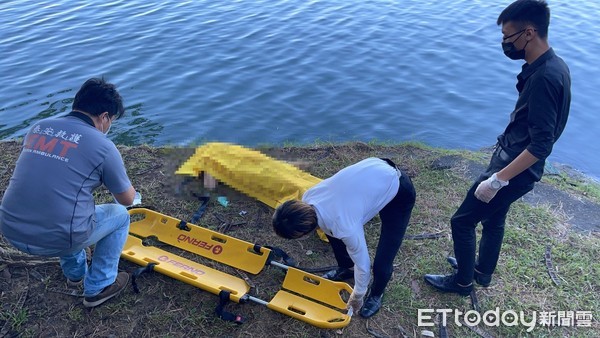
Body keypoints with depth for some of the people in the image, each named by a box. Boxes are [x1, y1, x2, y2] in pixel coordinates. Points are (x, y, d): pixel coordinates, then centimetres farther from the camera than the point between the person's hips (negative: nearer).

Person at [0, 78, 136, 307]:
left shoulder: (39, 127, 8)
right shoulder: (102, 146, -8)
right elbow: (127, 199, 5)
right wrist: (130, 192, 28)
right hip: (55, 240, -6)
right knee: (119, 216, 18)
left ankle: (75, 273, 45)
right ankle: (98, 288, 23)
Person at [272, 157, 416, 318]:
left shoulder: (345, 228, -36)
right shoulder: (307, 197, -16)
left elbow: (362, 264, -17)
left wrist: (357, 296, 2)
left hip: (399, 192, -7)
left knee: (381, 264, -6)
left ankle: (376, 294, 29)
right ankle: (346, 268, 38)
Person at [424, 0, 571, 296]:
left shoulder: (544, 77, -28)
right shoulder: (553, 66, 3)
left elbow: (541, 146, -30)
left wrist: (498, 179, -27)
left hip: (515, 169, -10)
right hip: (511, 161, 10)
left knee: (462, 221, 5)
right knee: (493, 219, 25)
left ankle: (462, 281, 25)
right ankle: (482, 271, 46)